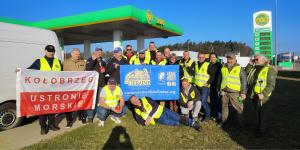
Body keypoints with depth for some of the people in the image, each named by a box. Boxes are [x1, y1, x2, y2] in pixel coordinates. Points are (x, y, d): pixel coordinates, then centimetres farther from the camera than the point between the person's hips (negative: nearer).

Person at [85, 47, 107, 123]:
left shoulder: (103, 62, 18)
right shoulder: (90, 60, 1)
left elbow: (105, 72, 30)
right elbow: (87, 70, -17)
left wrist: (104, 71, 9)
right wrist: (93, 59, -22)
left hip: (101, 83, 5)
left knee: (99, 100, 11)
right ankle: (90, 116, 4)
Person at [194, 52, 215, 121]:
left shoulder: (208, 65, -6)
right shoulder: (196, 65, 13)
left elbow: (212, 75, -6)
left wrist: (208, 83, -13)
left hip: (205, 86, -6)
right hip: (197, 86, 6)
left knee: (203, 101, -9)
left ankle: (208, 115, 8)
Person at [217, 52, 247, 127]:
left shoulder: (239, 69, -2)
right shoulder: (223, 68, 11)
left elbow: (244, 81, -3)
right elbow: (220, 79, 20)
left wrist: (243, 92, -8)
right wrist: (219, 89, 20)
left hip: (235, 92, -4)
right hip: (224, 91, 4)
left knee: (238, 107, 1)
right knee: (224, 106, 14)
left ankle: (240, 122, 18)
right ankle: (223, 120, 27)